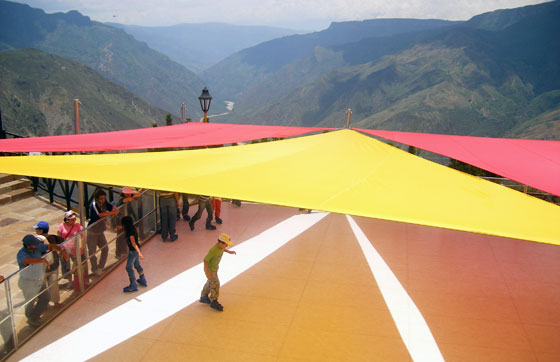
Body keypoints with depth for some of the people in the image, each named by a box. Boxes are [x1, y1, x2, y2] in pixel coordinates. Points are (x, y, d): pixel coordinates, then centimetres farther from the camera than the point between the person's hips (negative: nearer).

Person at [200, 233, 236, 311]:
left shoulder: (221, 246, -10)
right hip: (210, 269, -9)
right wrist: (207, 272, -28)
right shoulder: (213, 250, -34)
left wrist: (229, 251, 13)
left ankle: (204, 297, 40)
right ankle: (214, 302, 13)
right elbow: (205, 260, -27)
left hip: (215, 267, 9)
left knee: (210, 282, 22)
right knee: (215, 284, -3)